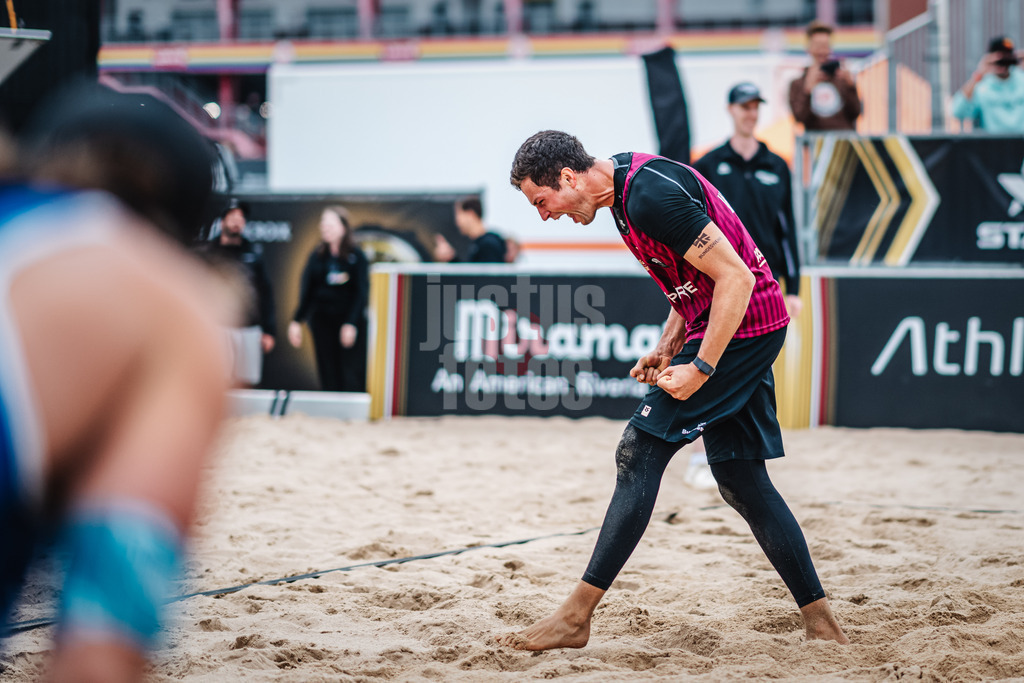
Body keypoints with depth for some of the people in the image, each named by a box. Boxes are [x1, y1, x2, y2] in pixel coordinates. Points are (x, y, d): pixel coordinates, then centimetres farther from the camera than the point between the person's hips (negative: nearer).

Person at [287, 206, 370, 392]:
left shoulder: (356, 256, -3)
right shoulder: (317, 256, 7)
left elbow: (361, 292, -6)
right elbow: (307, 291, 9)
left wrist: (351, 324, -15)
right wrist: (296, 321, 1)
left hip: (350, 322, -3)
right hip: (322, 321, 3)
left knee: (352, 375, -7)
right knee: (328, 373, 3)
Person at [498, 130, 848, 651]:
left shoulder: (650, 196, -22)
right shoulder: (627, 184, 11)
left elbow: (736, 278, -23)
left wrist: (699, 369, -22)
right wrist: (667, 347, 10)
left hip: (742, 328, -10)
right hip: (747, 331, 10)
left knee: (640, 452, -10)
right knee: (741, 482, 11)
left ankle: (576, 617, -8)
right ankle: (820, 622, 15)